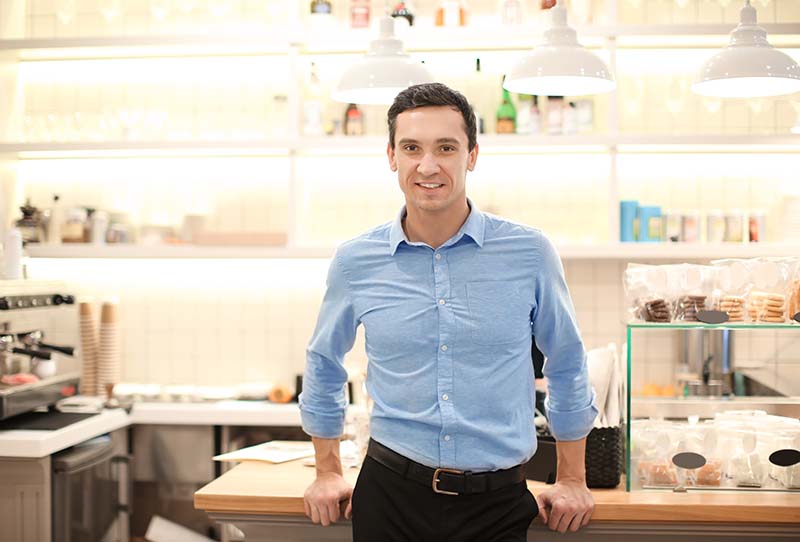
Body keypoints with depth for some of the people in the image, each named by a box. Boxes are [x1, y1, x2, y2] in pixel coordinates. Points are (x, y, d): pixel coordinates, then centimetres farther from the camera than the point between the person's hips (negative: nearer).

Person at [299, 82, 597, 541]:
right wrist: (328, 474, 16)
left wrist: (572, 480, 11)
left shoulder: (529, 254, -6)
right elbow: (324, 365, 14)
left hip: (498, 502, 0)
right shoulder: (356, 262, -3)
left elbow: (567, 366, 8)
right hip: (391, 492, 1)